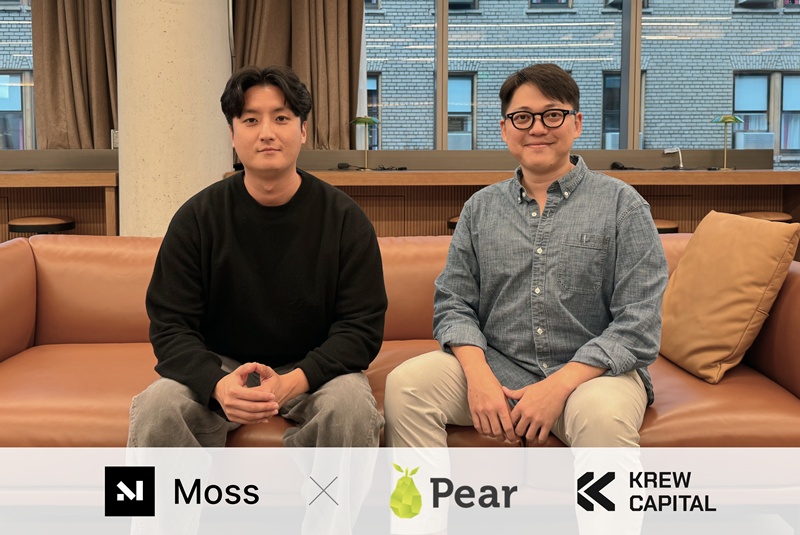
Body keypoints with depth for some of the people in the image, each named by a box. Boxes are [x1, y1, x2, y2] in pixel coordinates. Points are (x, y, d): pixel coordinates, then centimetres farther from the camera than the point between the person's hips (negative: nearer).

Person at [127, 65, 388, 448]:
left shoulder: (344, 218, -7)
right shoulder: (197, 217, -4)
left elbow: (362, 327, -10)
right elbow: (170, 326, -7)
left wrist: (292, 382, -28)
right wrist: (219, 384, -29)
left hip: (313, 370, 0)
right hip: (220, 369, 1)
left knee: (351, 406, -31)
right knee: (156, 406, -27)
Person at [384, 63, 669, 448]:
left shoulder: (621, 204, 1)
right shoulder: (480, 208, 11)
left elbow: (638, 325, -7)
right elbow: (453, 304, 7)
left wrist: (558, 386, -18)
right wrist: (478, 374, -13)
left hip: (591, 370, -2)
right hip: (496, 364, 3)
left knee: (602, 415, -37)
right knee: (405, 384, -21)